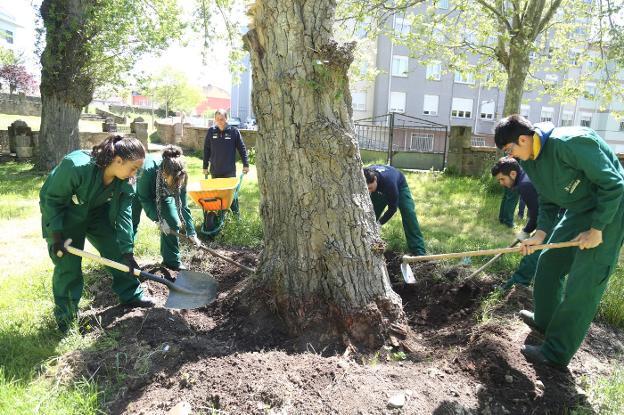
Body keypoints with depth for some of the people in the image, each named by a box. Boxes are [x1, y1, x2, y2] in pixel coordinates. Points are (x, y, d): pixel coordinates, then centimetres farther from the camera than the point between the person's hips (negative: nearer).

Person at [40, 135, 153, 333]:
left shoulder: (125, 182, -22)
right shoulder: (76, 166, -38)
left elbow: (124, 215, -18)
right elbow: (52, 199, -25)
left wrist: (127, 252, -20)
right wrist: (56, 236, -23)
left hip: (97, 212, 5)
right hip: (62, 213, -5)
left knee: (117, 250, 4)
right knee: (67, 265, -4)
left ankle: (131, 295, 22)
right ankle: (65, 317, 15)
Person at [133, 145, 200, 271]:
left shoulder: (180, 176, -33)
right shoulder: (149, 169, -44)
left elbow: (183, 206, -24)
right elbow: (144, 198, -27)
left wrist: (191, 233, -24)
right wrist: (158, 220, -32)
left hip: (163, 194, 2)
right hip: (141, 190, -2)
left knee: (173, 222, -8)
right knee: (132, 223, -3)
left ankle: (172, 260, 6)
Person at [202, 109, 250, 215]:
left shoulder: (234, 131, -4)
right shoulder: (211, 131, 2)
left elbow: (242, 148, 0)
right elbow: (206, 150, 8)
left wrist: (246, 164, -4)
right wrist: (205, 166, 8)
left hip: (230, 170, -2)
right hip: (215, 170, 2)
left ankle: (236, 214, 15)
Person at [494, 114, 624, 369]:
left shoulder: (568, 143, -29)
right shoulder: (529, 161, -1)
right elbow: (548, 202, 8)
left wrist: (596, 230, -19)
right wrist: (539, 234, -7)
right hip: (577, 211, 9)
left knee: (583, 284, -6)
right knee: (548, 262, 15)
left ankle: (557, 353, 4)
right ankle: (545, 320, 36)